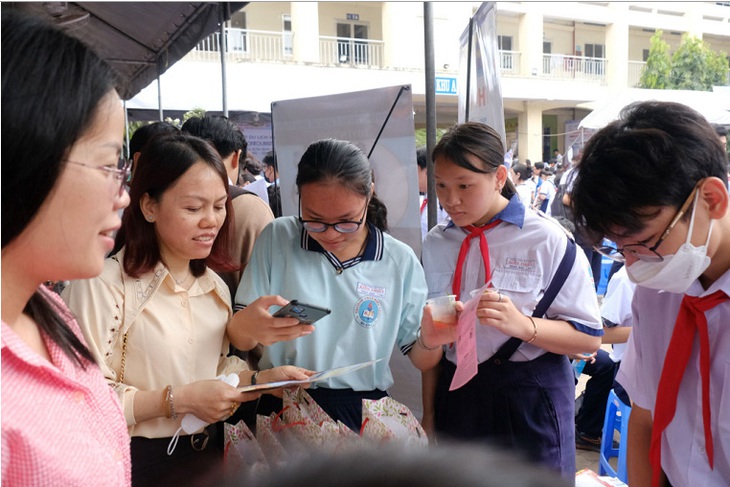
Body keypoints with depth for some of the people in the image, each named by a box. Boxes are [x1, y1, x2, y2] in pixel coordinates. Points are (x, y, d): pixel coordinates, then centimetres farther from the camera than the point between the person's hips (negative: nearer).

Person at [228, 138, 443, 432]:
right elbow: (239, 338, 0)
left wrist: (430, 339, -16)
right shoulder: (277, 239, 0)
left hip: (363, 414, 1)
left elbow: (421, 361, 6)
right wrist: (252, 328, -22)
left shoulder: (401, 261, 0)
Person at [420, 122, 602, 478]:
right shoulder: (436, 244, 1)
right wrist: (429, 413, 8)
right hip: (458, 395, 4)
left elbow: (589, 338, -11)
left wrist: (522, 324, -28)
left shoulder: (547, 240, -11)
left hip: (530, 399, -3)